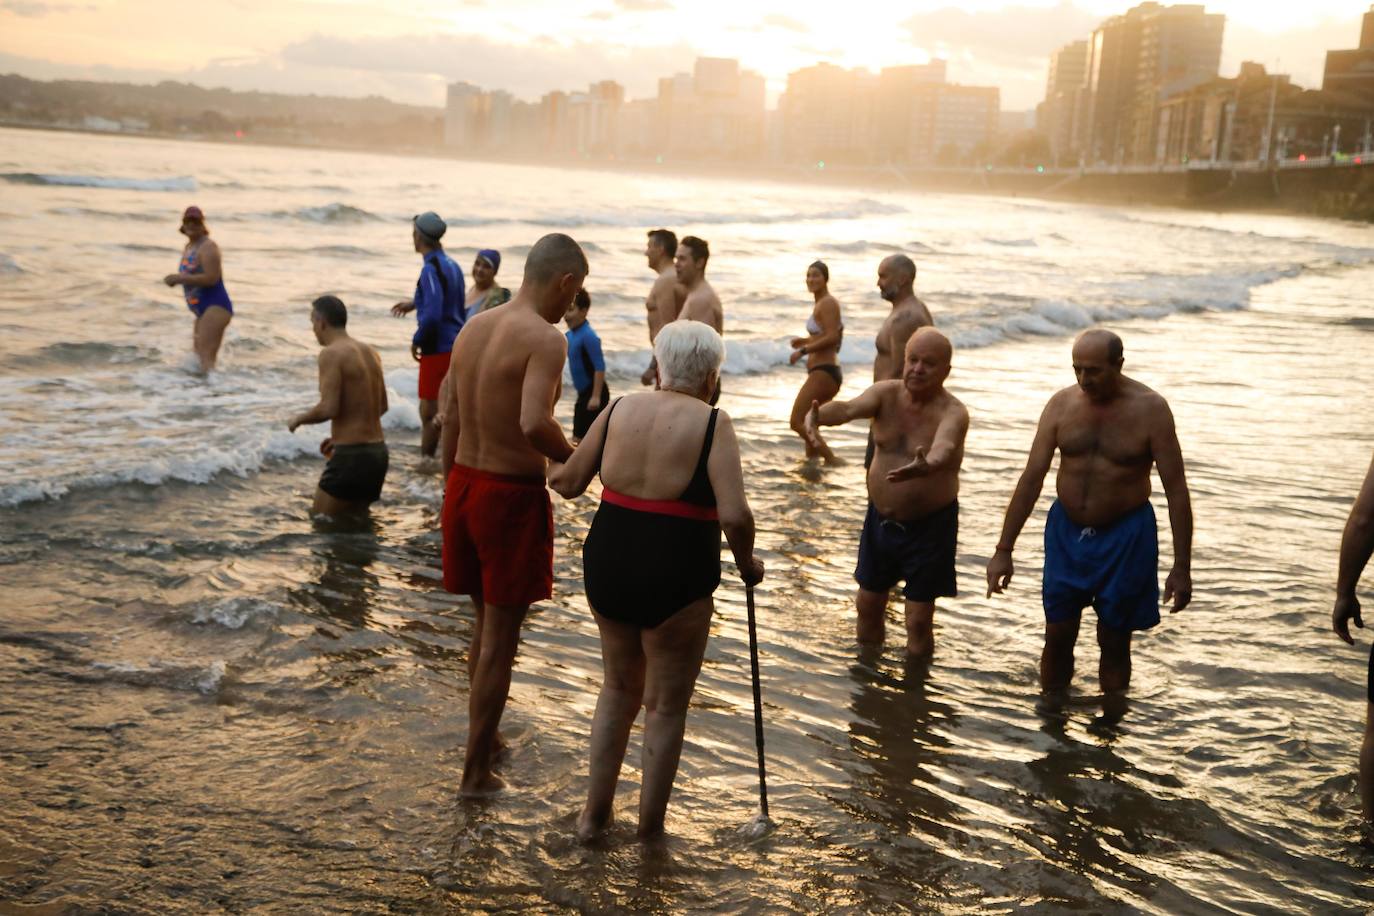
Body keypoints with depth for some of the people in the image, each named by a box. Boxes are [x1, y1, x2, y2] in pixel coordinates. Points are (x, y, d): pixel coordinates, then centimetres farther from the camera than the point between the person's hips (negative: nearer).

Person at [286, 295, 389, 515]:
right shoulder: (369, 351, 12)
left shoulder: (332, 354, -13)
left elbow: (328, 409, -21)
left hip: (352, 456, -8)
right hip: (378, 452, 8)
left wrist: (299, 419, -1)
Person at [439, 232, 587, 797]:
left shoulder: (472, 329, 8)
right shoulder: (545, 338, -17)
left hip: (464, 484, 8)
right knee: (500, 639, 4)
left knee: (485, 623, 24)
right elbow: (534, 424, -32)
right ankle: (476, 772, 13)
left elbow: (450, 421, 13)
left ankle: (485, 736, 40)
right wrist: (574, 460, -13)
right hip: (512, 495, -8)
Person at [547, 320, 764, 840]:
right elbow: (734, 516, -20)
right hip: (675, 580, -5)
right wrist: (747, 564, -1)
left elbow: (568, 483, 9)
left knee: (619, 688, 24)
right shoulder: (712, 424, -11)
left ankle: (595, 813, 32)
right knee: (666, 705, 13)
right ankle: (650, 827, 25)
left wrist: (551, 472, 32)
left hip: (607, 567, 5)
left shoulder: (620, 410, 2)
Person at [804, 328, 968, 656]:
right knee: (868, 606, 17)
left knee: (918, 621, -1)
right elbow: (849, 408, -27)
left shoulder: (952, 412, -20)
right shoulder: (886, 393, -7)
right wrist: (818, 416, -50)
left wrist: (924, 467, -65)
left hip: (930, 525, -5)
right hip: (880, 518, 5)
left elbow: (944, 449, -41)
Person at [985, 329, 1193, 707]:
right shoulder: (1062, 404, -5)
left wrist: (1182, 567, -12)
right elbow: (1031, 478, -3)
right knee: (1057, 637, 8)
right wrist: (1003, 550, -4)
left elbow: (1176, 489, -10)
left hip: (1125, 537, -3)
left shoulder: (1150, 409, -13)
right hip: (1066, 532, 3)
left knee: (1114, 642, 6)